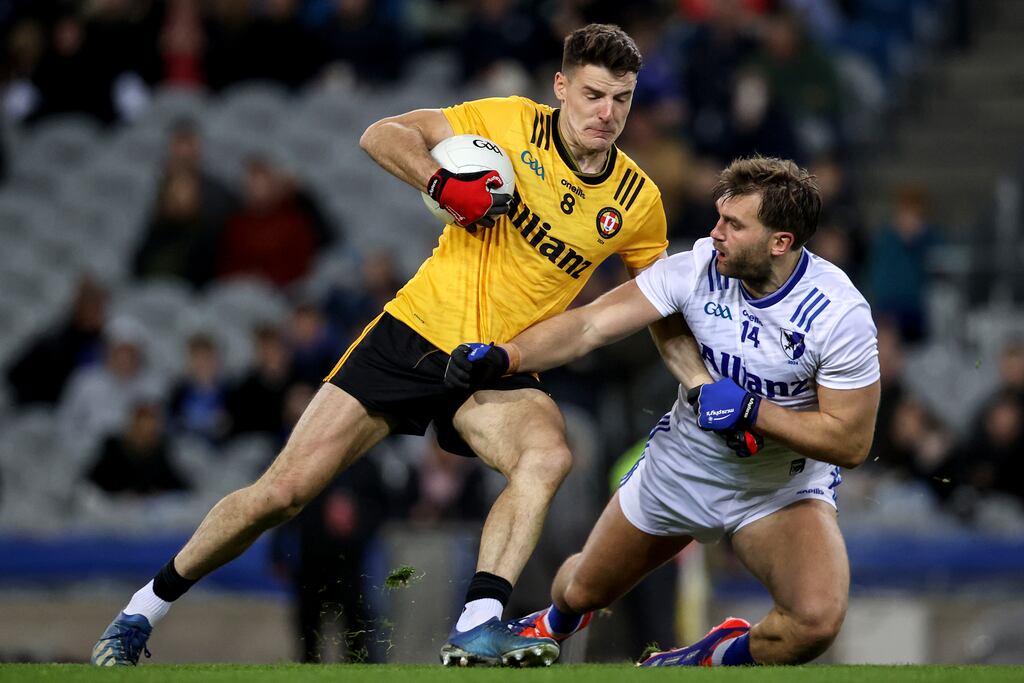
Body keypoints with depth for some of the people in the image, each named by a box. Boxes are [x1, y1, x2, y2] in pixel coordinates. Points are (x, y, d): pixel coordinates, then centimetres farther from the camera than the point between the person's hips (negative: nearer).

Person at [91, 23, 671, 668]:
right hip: (415, 332, -2)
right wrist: (442, 182, -23)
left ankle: (477, 630, -37)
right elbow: (382, 135, -5)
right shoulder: (512, 123, -7)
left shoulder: (638, 202, 0)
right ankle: (143, 612, 14)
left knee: (549, 454, -34)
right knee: (281, 493, -5)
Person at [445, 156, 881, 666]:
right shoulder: (699, 267, -18)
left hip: (783, 489, -3)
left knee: (816, 620, -30)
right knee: (582, 591, 16)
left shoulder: (840, 314, -26)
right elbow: (590, 325, -18)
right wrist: (503, 356, -33)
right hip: (682, 465, 3)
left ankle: (723, 657, 4)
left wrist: (749, 410, -30)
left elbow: (851, 442, -22)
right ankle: (556, 623, 57)